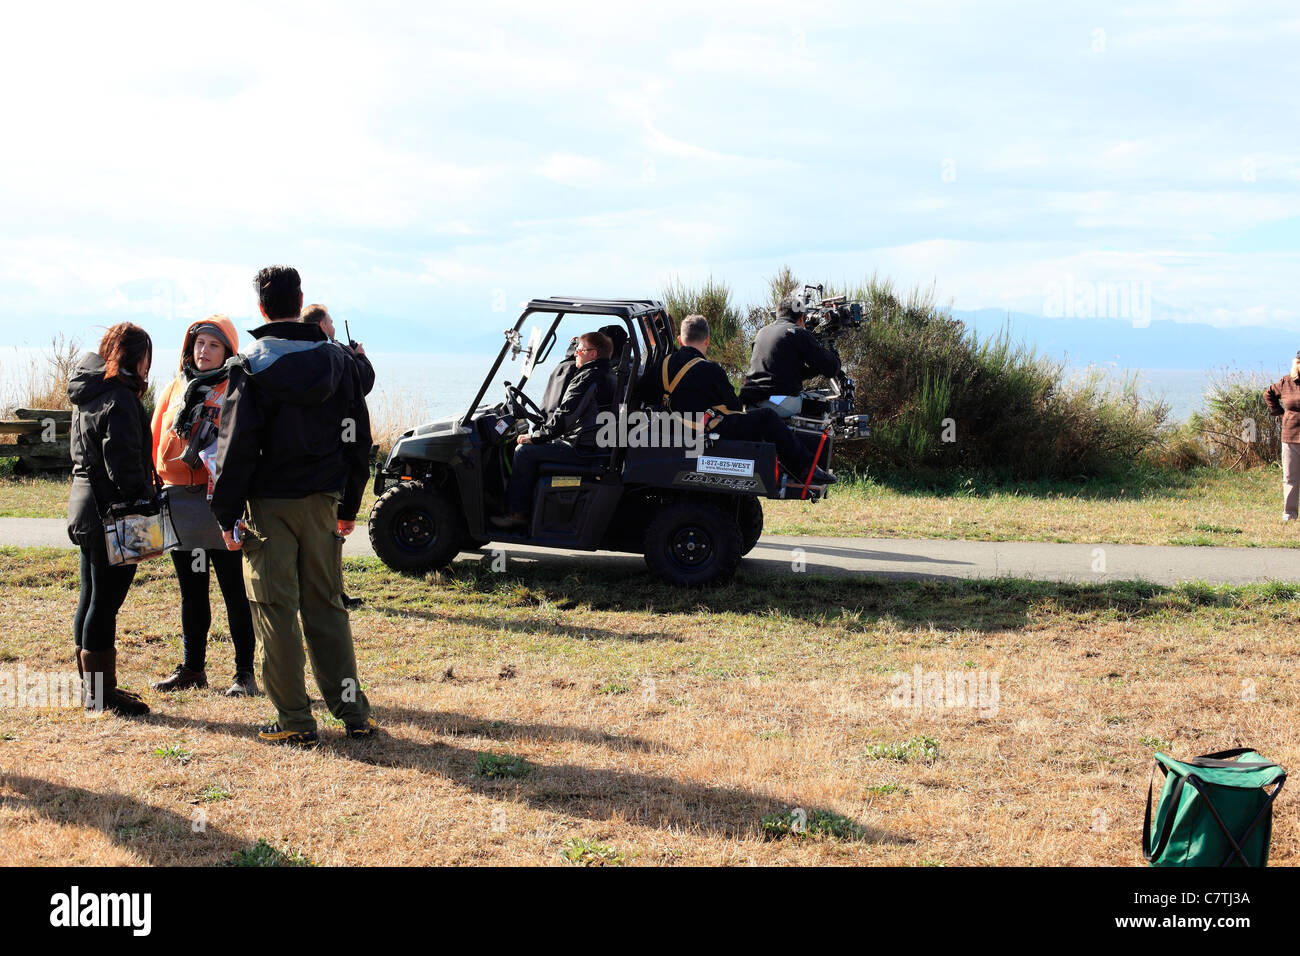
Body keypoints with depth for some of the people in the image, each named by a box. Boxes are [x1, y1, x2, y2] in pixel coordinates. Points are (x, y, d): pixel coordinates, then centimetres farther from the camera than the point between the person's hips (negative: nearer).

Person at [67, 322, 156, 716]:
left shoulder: (88, 394, 13)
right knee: (106, 600, -4)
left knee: (92, 598, 15)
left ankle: (92, 685, 25)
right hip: (113, 511, -10)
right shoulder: (118, 399, -17)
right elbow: (124, 465, -23)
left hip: (87, 506, 10)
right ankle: (101, 691, 3)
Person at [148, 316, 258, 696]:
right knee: (190, 591, 14)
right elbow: (157, 440, 14)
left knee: (234, 590, 0)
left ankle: (244, 673, 6)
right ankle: (192, 668, 25)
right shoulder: (176, 389, 13)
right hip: (178, 502, 6)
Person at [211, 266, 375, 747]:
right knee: (325, 604, 13)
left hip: (270, 502, -4)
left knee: (276, 611, 2)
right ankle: (352, 711, 12)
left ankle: (295, 720, 4)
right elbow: (357, 438, 10)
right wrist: (349, 505, 17)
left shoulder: (250, 365, -8)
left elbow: (237, 444, -10)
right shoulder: (338, 359, 6)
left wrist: (227, 513, -5)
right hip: (323, 501, 4)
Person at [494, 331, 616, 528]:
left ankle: (517, 513, -2)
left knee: (524, 451, -5)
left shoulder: (588, 378, -17)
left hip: (581, 447, -11)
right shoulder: (608, 375, 16)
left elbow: (564, 416, -21)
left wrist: (534, 437, -10)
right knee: (537, 447, 24)